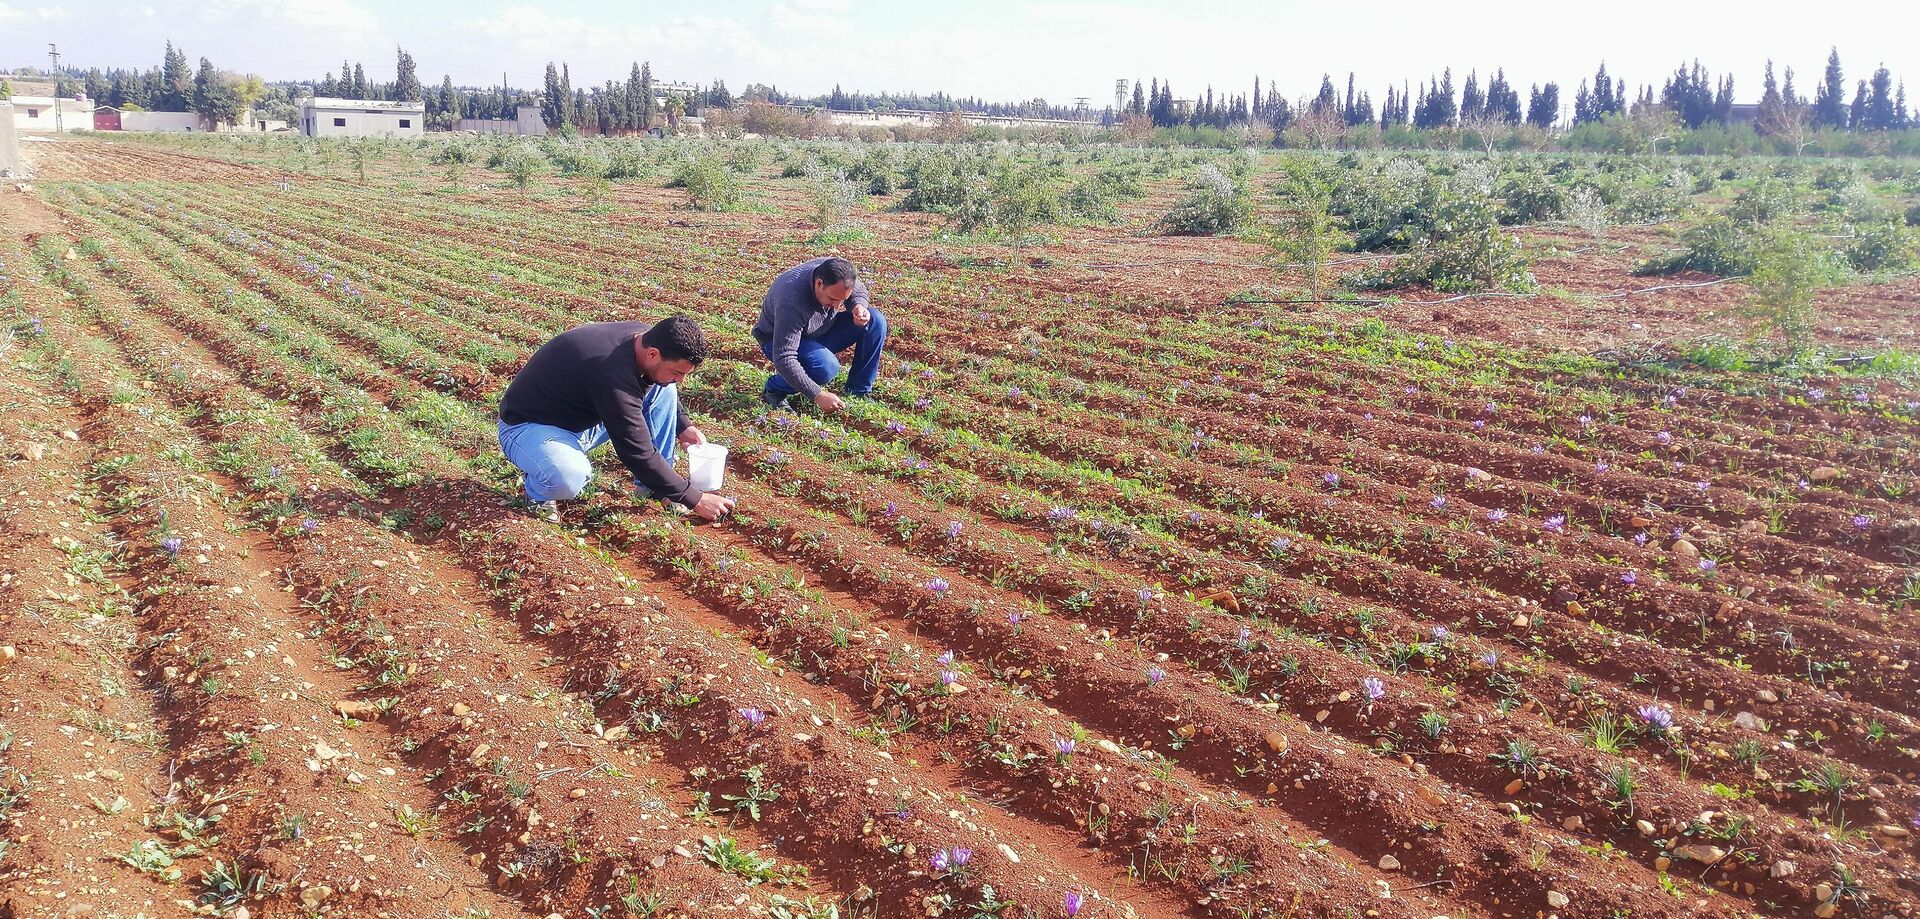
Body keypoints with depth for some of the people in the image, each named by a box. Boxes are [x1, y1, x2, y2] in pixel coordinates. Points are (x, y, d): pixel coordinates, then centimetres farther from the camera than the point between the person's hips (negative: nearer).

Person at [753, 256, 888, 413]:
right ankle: (774, 389, -9)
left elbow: (859, 290, 4)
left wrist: (859, 306, -21)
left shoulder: (837, 273, -21)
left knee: (876, 321, -12)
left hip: (820, 332, 7)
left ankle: (858, 393, -2)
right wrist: (818, 396, -41)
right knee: (826, 366, -37)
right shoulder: (792, 301, -39)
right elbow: (784, 359, -39)